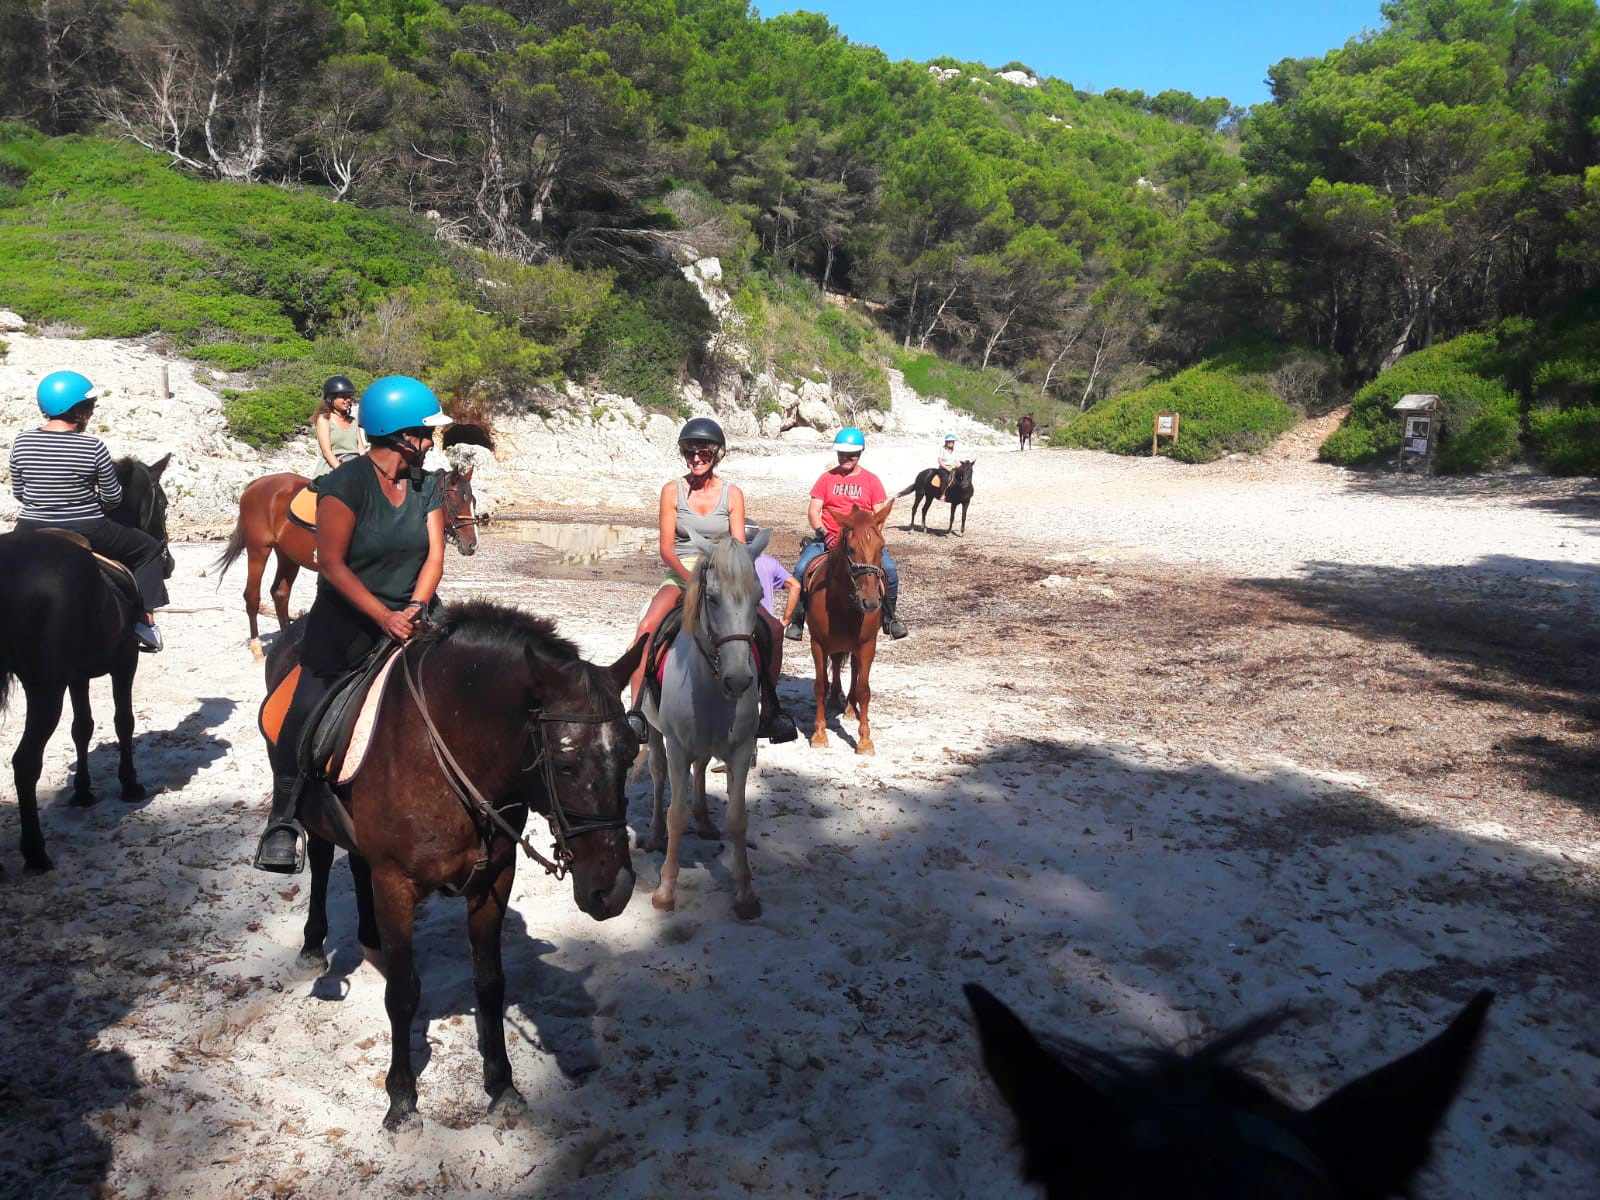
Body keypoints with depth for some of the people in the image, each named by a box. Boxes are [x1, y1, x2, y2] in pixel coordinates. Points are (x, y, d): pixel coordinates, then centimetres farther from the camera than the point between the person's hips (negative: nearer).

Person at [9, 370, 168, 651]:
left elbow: (18, 492, 7)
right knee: (149, 548, 18)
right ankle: (144, 620, 13)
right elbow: (113, 497, -6)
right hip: (86, 533, -4)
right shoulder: (93, 447, -15)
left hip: (31, 532, 4)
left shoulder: (21, 443, -3)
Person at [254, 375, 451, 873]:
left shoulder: (428, 486, 6)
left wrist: (414, 609, -15)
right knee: (310, 707, -15)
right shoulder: (345, 484, -11)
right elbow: (331, 563, -15)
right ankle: (285, 815, 5)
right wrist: (384, 617, -22)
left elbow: (434, 555, 1)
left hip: (411, 615, 4)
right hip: (347, 619, -4)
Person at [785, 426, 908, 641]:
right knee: (801, 570, -23)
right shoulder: (827, 478, 7)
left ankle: (889, 619, 2)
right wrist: (824, 534, -13)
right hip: (828, 538, 0)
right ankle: (797, 619, -6)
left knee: (890, 570, -21)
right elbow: (813, 512, 3)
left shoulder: (871, 480, 7)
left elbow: (879, 515, 4)